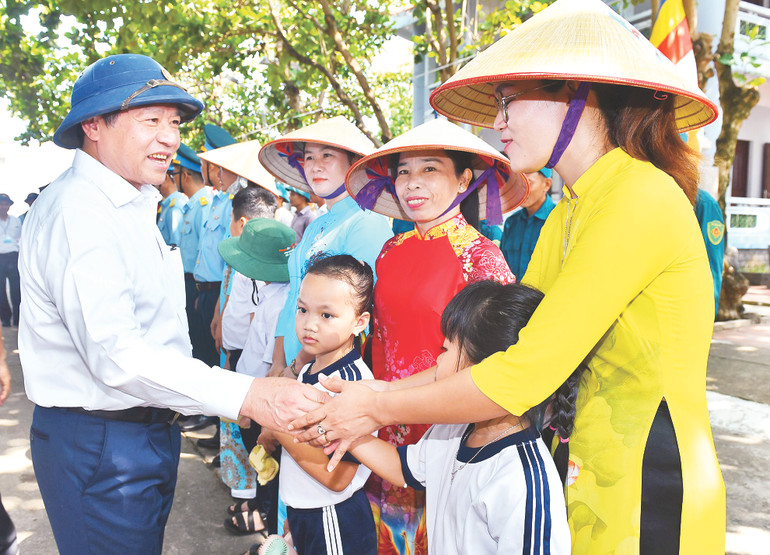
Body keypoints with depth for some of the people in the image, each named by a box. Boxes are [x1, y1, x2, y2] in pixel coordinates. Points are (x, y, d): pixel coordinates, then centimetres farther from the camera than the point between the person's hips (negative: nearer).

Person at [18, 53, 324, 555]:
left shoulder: (138, 203, 11)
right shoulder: (76, 211, -20)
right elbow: (115, 354, -30)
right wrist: (246, 396, -35)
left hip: (149, 428, 9)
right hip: (97, 443, -9)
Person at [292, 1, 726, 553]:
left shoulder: (641, 200, -22)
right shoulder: (567, 215, 7)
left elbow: (522, 376, -24)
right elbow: (502, 342, 5)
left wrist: (379, 408, -13)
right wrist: (366, 401, -1)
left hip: (650, 500, -7)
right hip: (592, 479, 7)